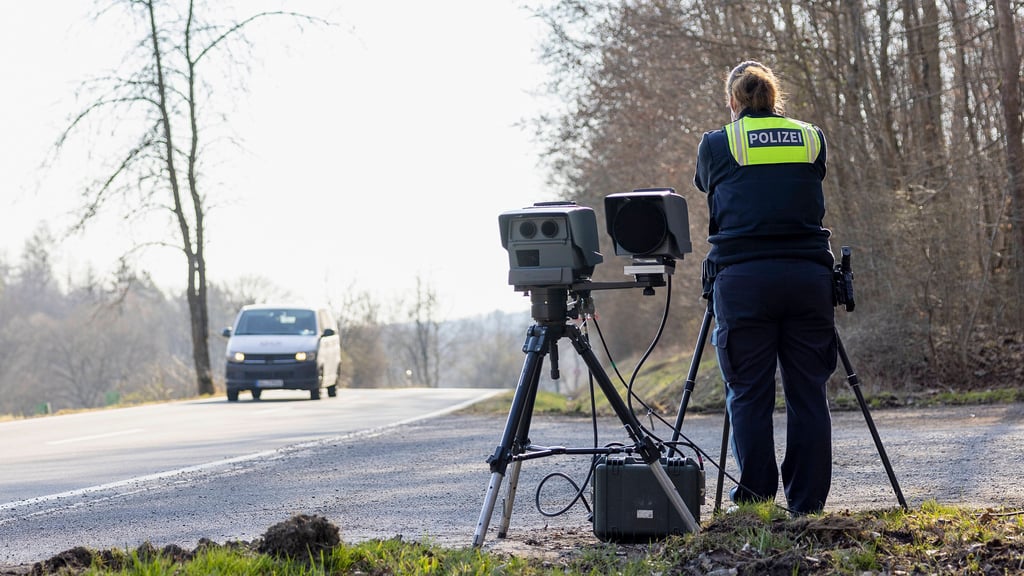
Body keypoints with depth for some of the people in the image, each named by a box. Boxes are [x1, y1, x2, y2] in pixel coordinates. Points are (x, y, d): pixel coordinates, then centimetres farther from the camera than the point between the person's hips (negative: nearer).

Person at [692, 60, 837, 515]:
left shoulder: (716, 144, 6)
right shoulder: (812, 138, 12)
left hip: (743, 277, -2)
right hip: (808, 274, 2)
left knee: (748, 393, 3)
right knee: (808, 393, 5)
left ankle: (756, 501, 2)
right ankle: (808, 503, 6)